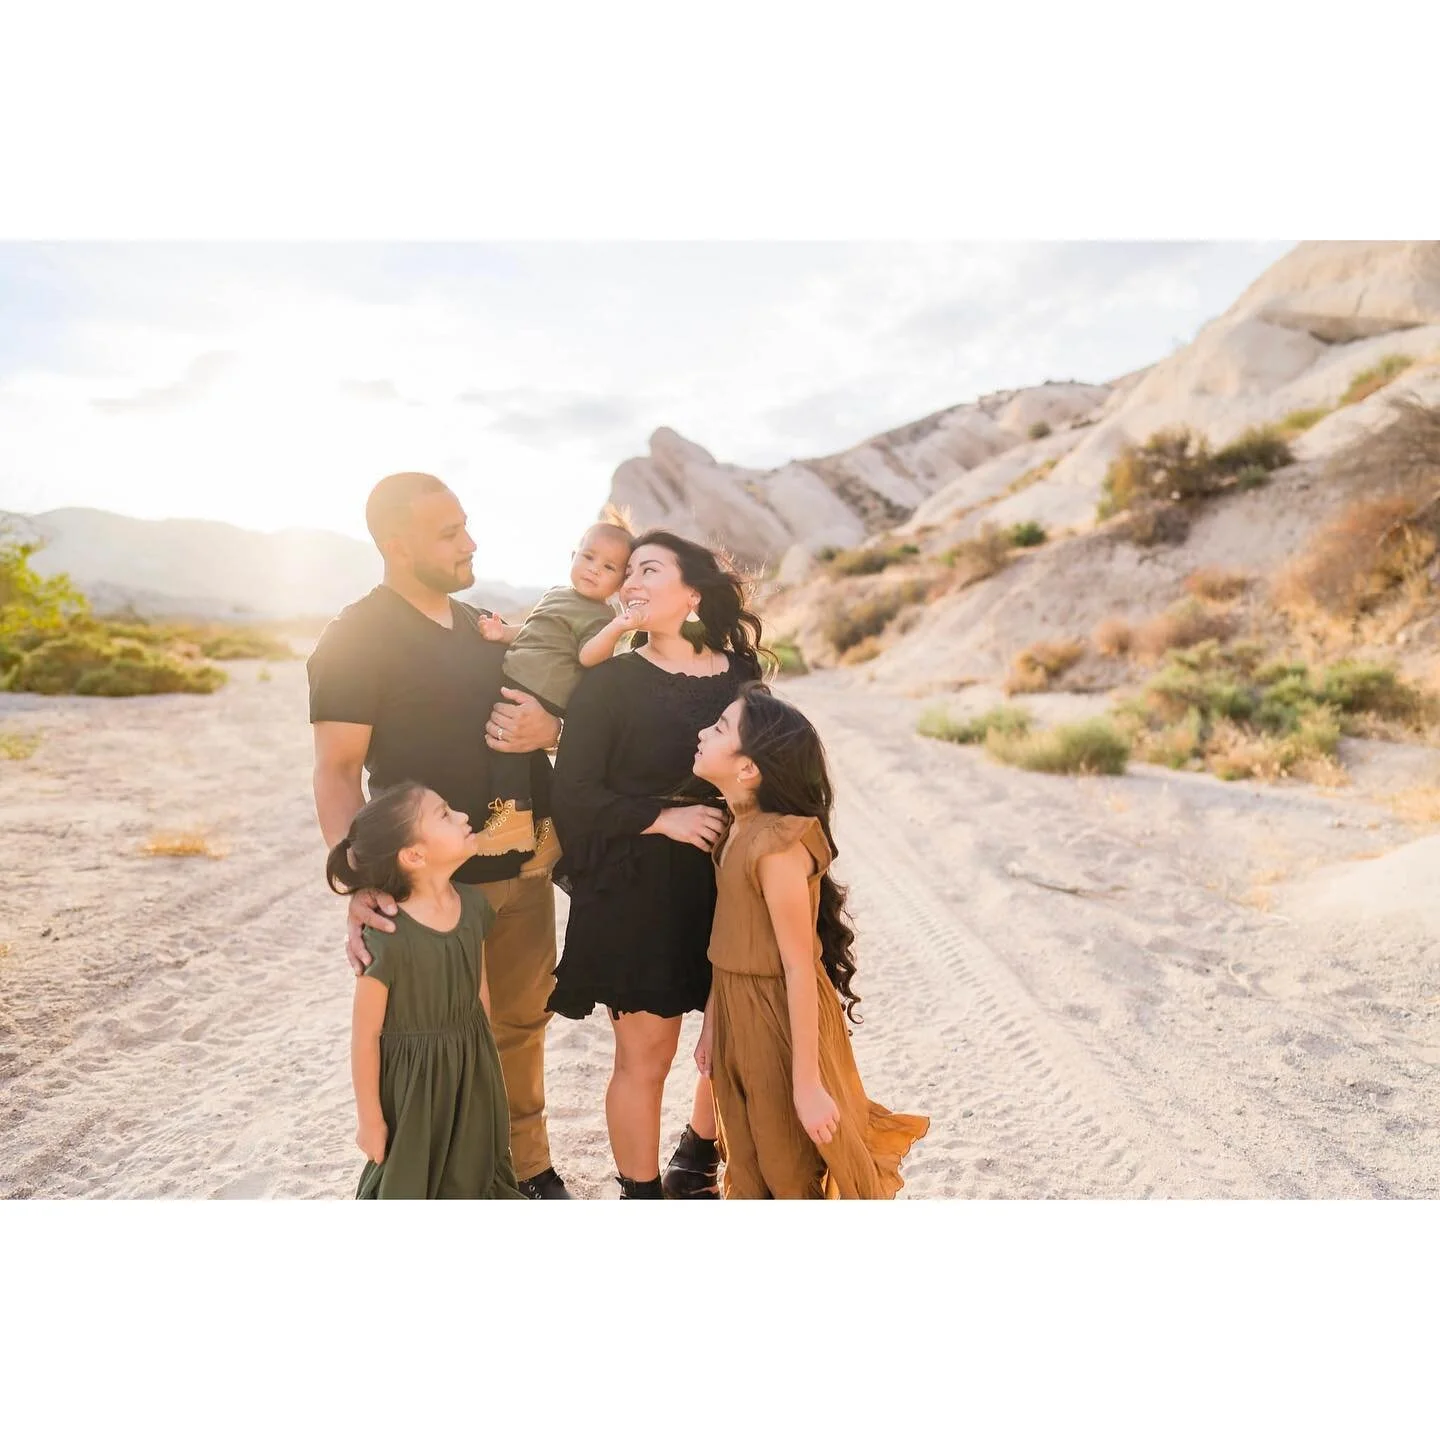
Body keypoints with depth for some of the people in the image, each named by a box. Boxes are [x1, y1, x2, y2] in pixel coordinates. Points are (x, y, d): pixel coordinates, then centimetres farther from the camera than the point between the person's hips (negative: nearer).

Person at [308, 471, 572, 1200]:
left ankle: (529, 1167, 32)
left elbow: (535, 714, 20)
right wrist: (361, 888, -25)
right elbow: (337, 771, -13)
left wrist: (550, 729, -6)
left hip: (523, 868, 6)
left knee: (521, 1024, 15)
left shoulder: (483, 629, 11)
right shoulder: (354, 639, -9)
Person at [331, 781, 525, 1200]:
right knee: (408, 1180, 17)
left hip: (471, 1069, 6)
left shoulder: (472, 905, -9)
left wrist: (482, 1060, 15)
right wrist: (370, 1118, -11)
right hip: (412, 1078, -6)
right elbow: (365, 1036, -19)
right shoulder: (388, 938, -28)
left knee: (473, 1174, 25)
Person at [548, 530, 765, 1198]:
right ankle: (642, 1193, 28)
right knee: (645, 1055, 5)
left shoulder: (740, 673, 4)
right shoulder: (609, 681, -4)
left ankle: (694, 1168, 38)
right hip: (639, 892, -3)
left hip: (728, 886, 4)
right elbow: (574, 793, -8)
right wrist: (664, 818, -15)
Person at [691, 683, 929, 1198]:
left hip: (781, 1024, -8)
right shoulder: (738, 831, 0)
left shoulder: (777, 845, -25)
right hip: (737, 1019, 8)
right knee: (748, 1174, 23)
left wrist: (807, 1084, -22)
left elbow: (800, 969, -25)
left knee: (794, 1177, 12)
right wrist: (711, 1025, 13)